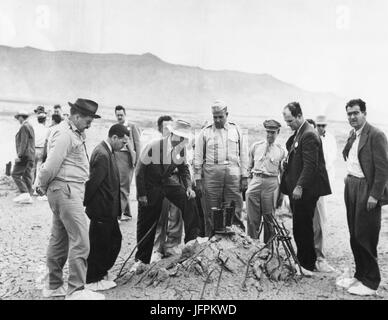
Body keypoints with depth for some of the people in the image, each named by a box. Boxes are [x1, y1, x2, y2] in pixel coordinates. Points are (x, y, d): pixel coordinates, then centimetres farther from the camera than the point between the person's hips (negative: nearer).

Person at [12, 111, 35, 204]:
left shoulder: (24, 127, -10)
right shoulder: (30, 127, 19)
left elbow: (23, 143, -18)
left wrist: (19, 155, -19)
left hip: (25, 156, -9)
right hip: (31, 156, 9)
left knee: (15, 174, -8)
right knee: (27, 176, 8)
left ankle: (24, 193, -17)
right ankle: (28, 196, 7)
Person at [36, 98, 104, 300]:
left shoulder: (75, 133, 17)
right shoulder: (64, 134, -15)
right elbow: (51, 164, -18)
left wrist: (43, 186, 10)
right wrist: (42, 187, -4)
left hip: (70, 191, 10)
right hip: (66, 190, -10)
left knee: (59, 240, 15)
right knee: (80, 242, -9)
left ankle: (54, 286, 26)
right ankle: (76, 290, -2)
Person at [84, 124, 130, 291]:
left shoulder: (107, 152, 10)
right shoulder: (102, 155, -22)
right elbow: (93, 182, -24)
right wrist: (85, 203, -13)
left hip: (109, 210, 10)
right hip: (101, 210, -10)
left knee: (115, 240, 18)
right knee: (98, 245, 4)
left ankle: (101, 272, 34)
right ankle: (92, 280, 21)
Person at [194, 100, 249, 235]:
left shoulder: (236, 131, 12)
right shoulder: (205, 132, 9)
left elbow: (244, 155, 12)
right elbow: (198, 157, 8)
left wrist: (244, 177, 5)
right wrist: (198, 179, 2)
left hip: (233, 174, 1)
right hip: (211, 174, 0)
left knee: (235, 211, -1)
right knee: (211, 211, 2)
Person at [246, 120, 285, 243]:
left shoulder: (280, 151, 7)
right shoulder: (255, 146, 10)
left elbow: (283, 173, 11)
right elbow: (249, 166, 16)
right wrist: (246, 181, 9)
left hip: (272, 183, -1)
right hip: (255, 181, 1)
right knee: (252, 217, 0)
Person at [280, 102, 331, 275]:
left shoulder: (309, 135, -16)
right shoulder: (297, 133, 15)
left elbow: (310, 165, -21)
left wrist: (300, 187, -21)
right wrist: (288, 161, 6)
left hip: (305, 190, -9)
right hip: (297, 188, 9)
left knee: (302, 227, -2)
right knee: (302, 227, 15)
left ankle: (306, 265, 10)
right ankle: (306, 261, 26)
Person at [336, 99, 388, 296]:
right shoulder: (352, 135, 14)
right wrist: (349, 177, 9)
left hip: (367, 190, -8)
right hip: (351, 188, 8)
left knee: (365, 237, -2)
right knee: (354, 237, 13)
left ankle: (370, 283, 13)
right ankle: (360, 276, 27)